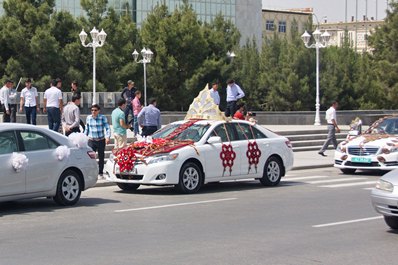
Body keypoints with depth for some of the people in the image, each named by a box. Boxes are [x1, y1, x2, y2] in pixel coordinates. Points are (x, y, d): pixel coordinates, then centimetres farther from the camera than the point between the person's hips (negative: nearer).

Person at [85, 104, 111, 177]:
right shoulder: (88, 118, 4)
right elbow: (87, 129, 15)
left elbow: (107, 128, -7)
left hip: (101, 141, -1)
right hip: (91, 140, 1)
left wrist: (108, 137, -22)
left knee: (101, 157, 10)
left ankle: (100, 173, 23)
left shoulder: (103, 117, -4)